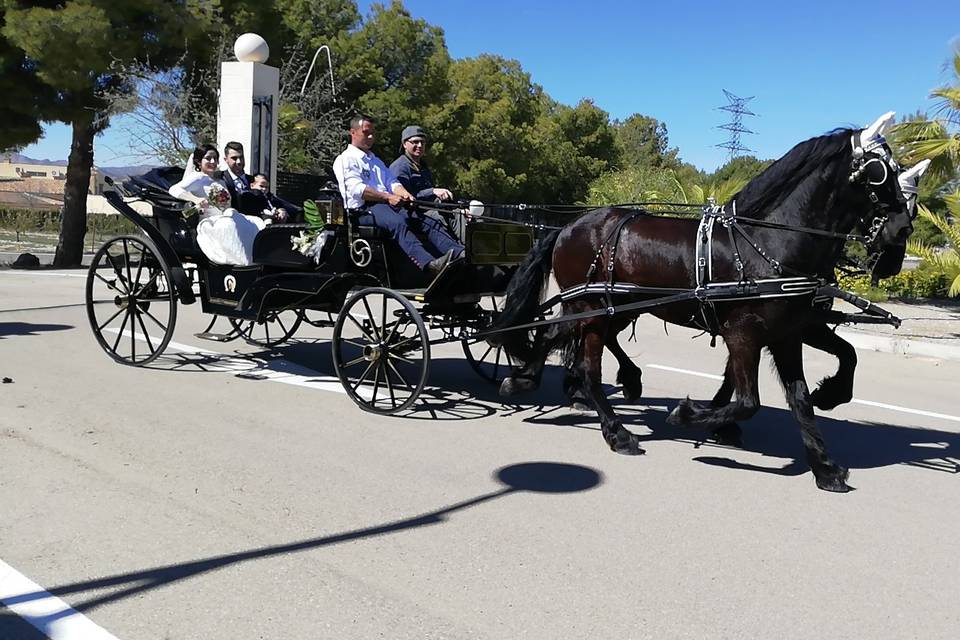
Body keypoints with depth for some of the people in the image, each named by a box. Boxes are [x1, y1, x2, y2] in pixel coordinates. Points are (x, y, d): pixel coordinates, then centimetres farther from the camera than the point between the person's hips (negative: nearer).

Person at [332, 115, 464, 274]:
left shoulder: (376, 161, 33)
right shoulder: (345, 160, 8)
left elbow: (392, 182, 19)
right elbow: (357, 189, -9)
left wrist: (405, 195, -5)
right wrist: (387, 197, -18)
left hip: (390, 205, 8)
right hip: (364, 209, -7)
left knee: (428, 221, -17)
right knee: (398, 223, -37)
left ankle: (459, 252, -36)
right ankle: (429, 263, -57)